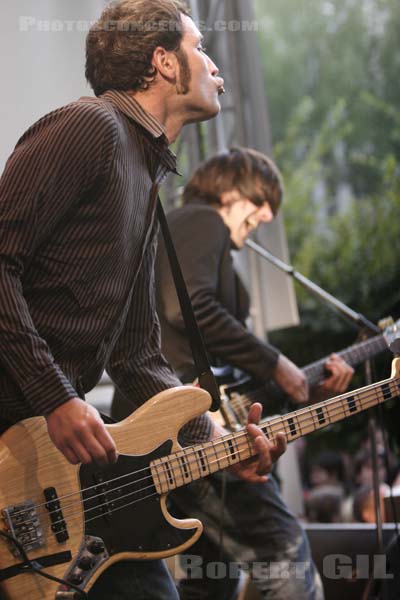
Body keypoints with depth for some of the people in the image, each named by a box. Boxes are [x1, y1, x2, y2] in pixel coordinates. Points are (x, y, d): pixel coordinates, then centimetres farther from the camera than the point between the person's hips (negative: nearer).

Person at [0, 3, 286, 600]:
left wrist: (217, 438, 6)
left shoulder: (147, 181, 20)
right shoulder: (90, 127, -9)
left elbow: (136, 358, 19)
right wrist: (56, 398, -21)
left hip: (67, 442, 9)